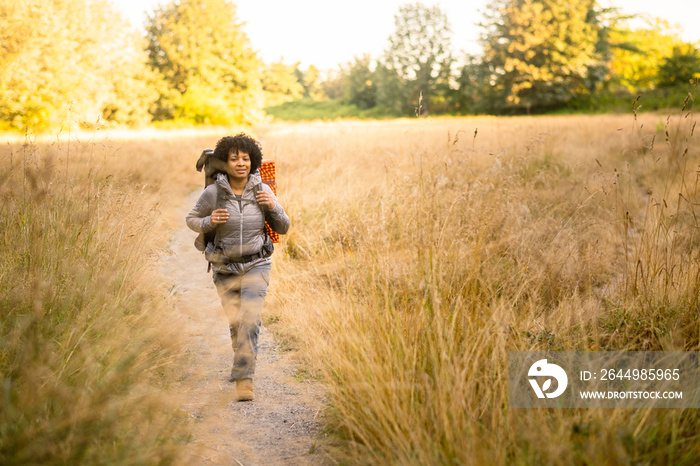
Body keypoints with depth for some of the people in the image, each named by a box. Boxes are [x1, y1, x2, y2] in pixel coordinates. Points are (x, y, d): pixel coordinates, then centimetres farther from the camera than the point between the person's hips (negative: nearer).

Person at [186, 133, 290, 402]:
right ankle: (244, 358, 42)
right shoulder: (213, 192, -12)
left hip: (256, 265, -1)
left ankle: (244, 380, -12)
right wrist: (209, 222, -19)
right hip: (225, 268, 1)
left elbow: (282, 228, 0)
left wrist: (273, 207, -20)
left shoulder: (261, 190, -8)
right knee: (236, 323, 11)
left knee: (250, 320, -17)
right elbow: (192, 220, 3)